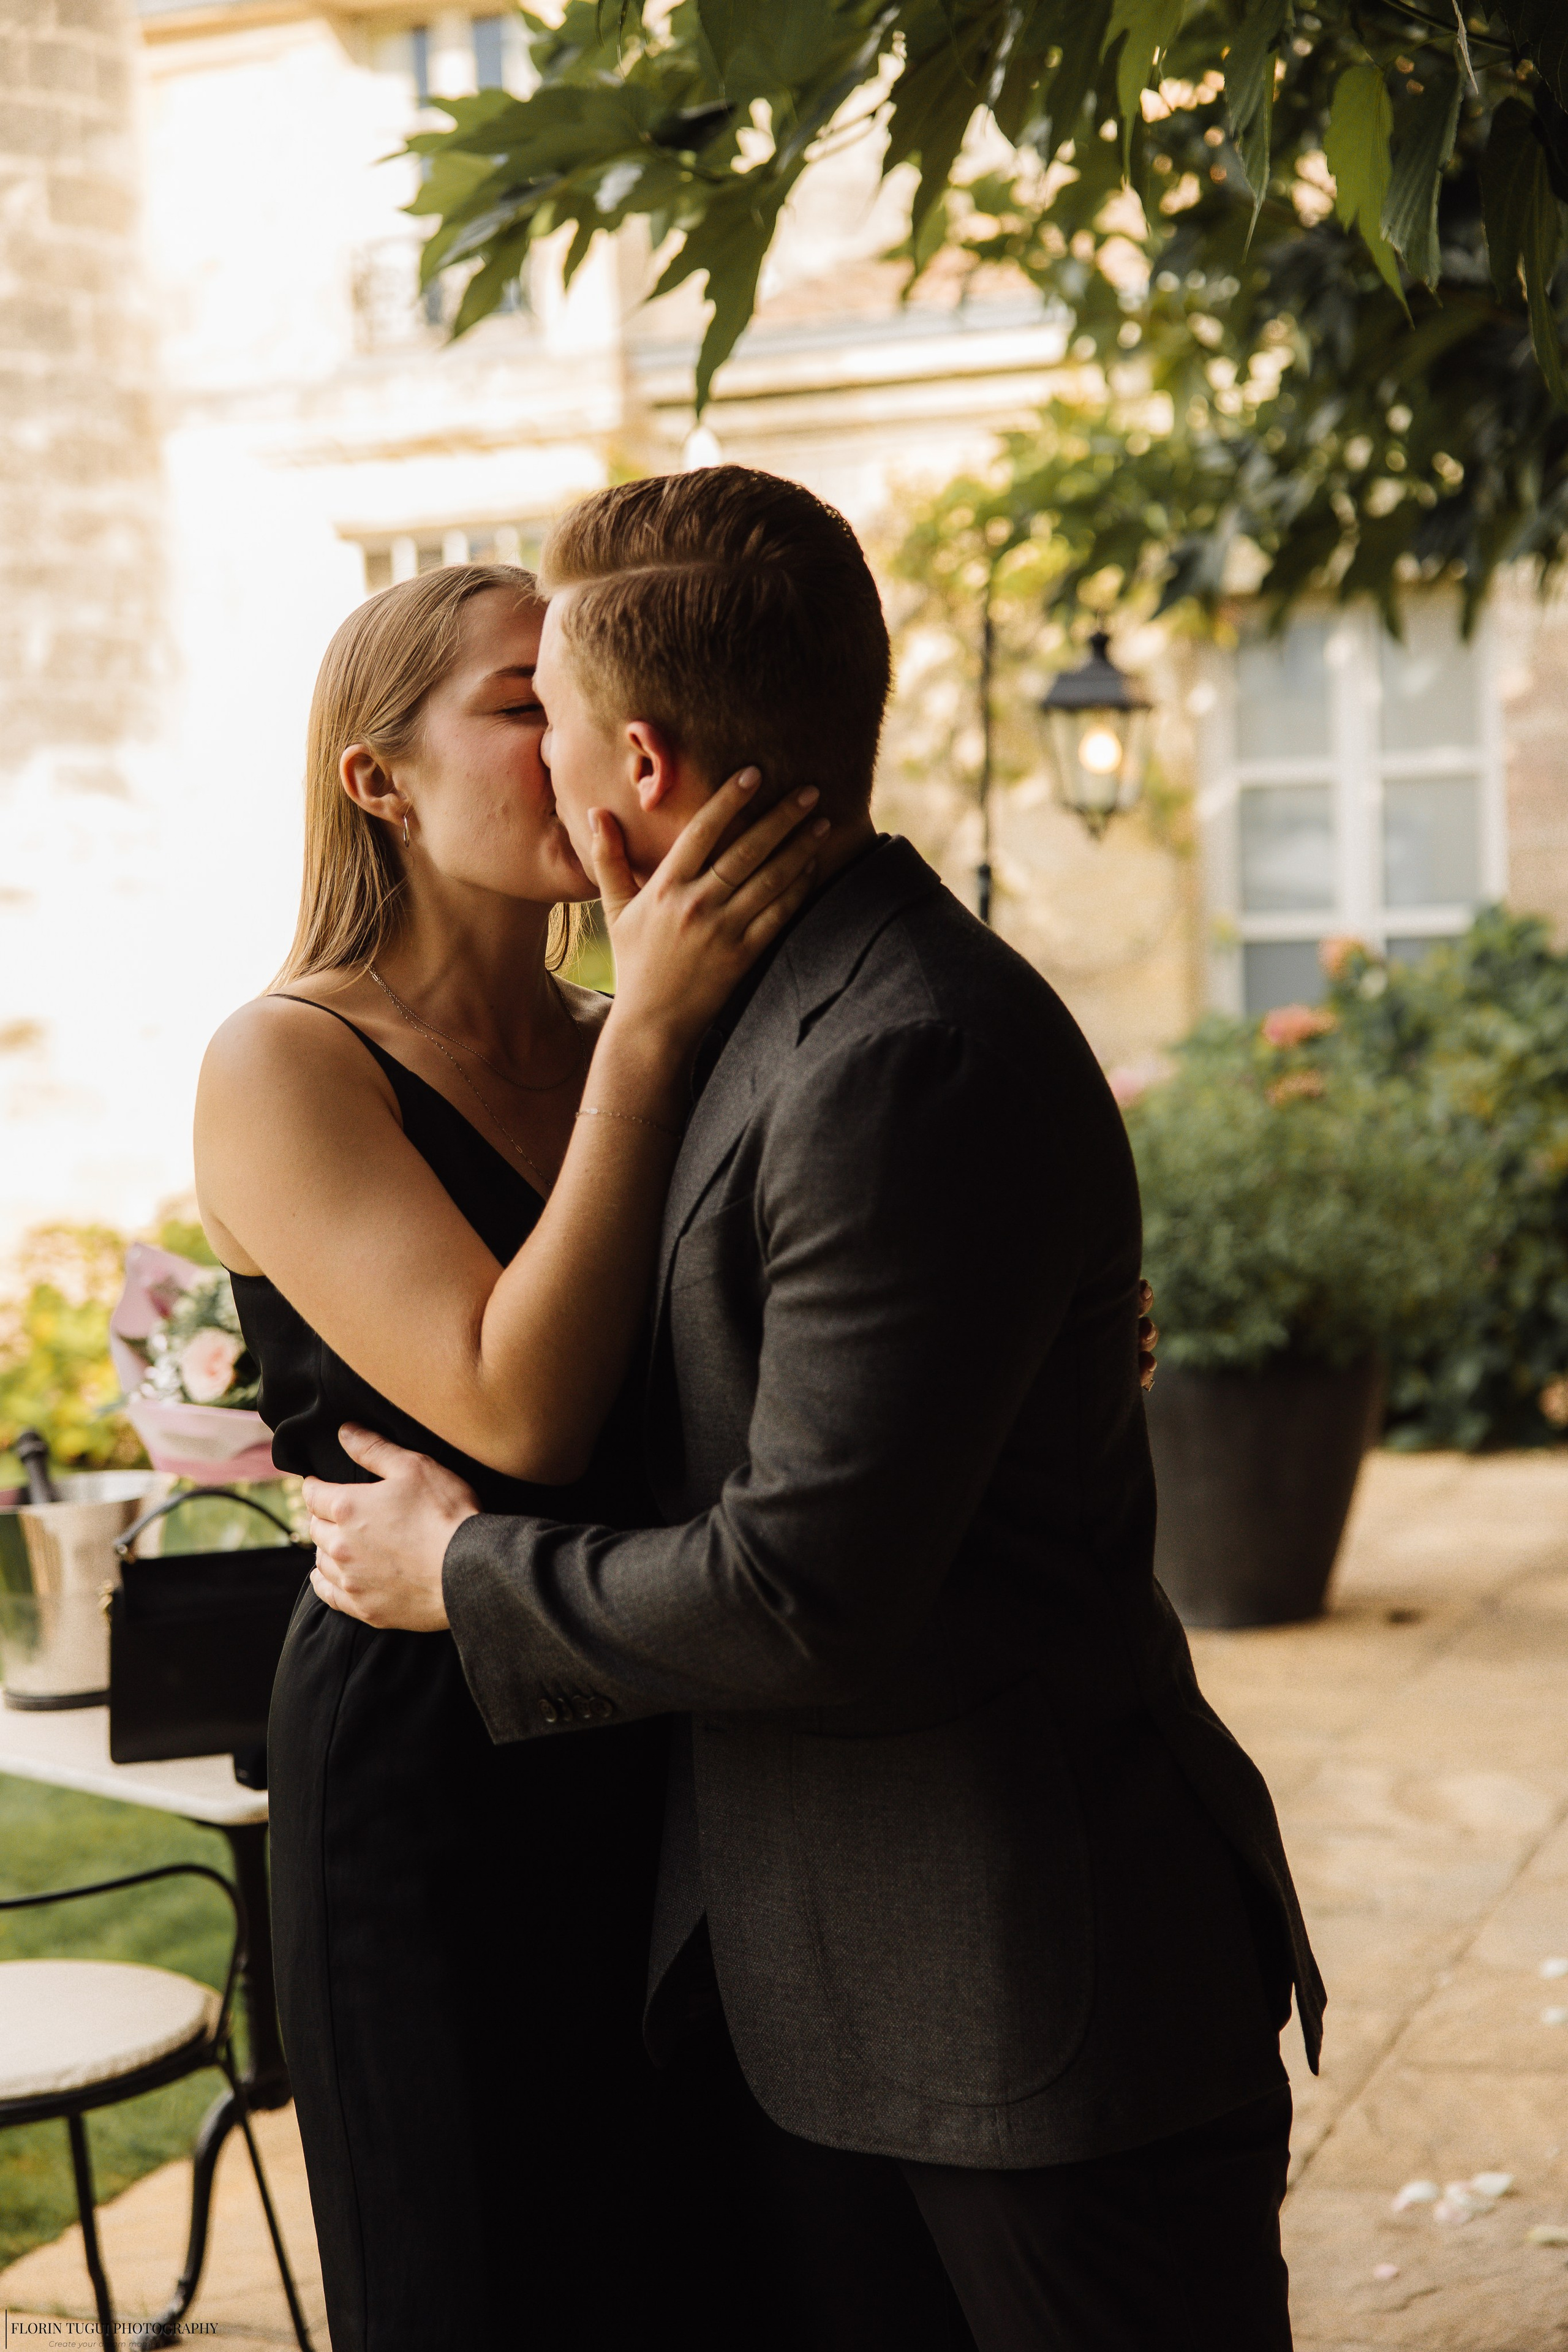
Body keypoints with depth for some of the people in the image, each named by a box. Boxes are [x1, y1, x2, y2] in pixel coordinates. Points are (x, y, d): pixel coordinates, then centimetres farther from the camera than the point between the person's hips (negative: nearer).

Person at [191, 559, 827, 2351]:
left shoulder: (614, 1045, 8)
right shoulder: (286, 1065, -11)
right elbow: (517, 1409, -23)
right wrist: (648, 1036, -24)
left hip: (665, 1768, 6)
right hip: (439, 1782, -6)